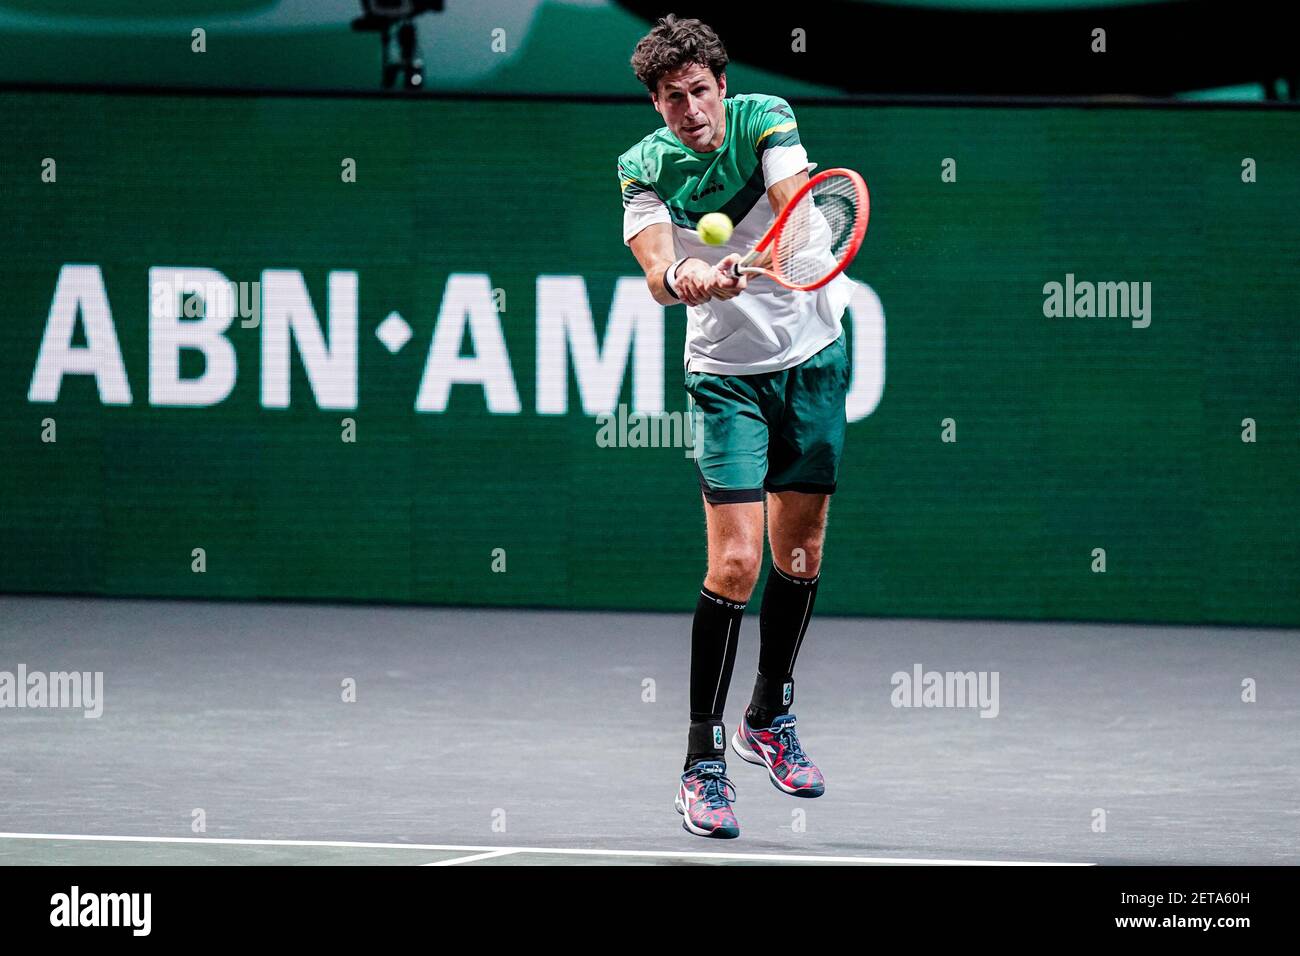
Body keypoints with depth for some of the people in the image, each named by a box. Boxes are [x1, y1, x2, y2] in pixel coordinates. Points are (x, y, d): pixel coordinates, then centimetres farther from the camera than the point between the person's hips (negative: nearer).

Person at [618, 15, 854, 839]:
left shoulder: (766, 120, -13)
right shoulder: (644, 167, -12)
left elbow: (794, 206, -31)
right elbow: (657, 271, -26)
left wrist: (750, 261, -52)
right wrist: (678, 276, -50)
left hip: (815, 353, 2)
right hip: (729, 373, -2)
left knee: (800, 552, 12)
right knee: (735, 563, -14)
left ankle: (770, 717, 33)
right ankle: (703, 763, -8)